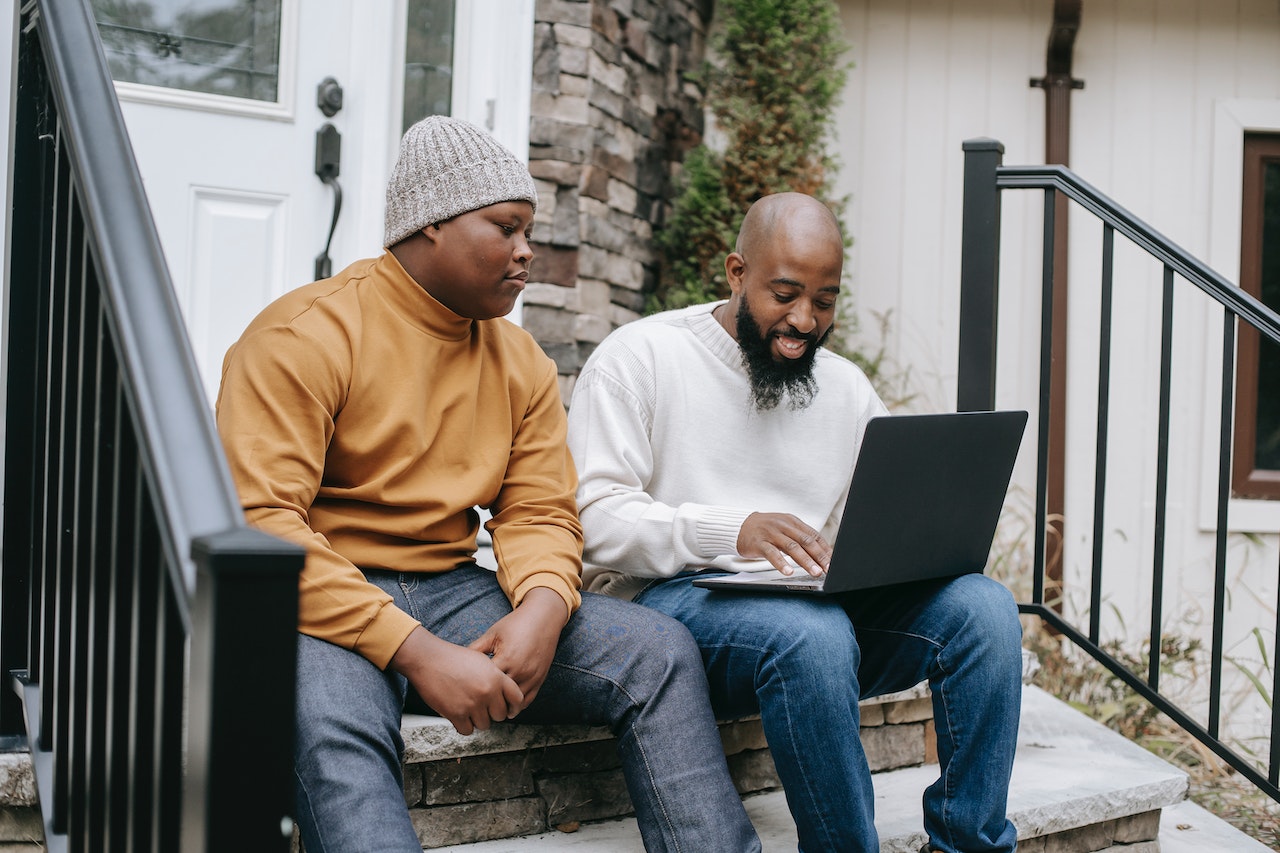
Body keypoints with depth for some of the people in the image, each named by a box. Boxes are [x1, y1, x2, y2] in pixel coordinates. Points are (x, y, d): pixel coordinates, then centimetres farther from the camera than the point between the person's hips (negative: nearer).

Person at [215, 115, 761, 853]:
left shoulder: (522, 362, 12)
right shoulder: (306, 335, -10)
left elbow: (540, 512, 10)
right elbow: (260, 524, -19)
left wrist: (542, 607, -16)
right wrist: (417, 652, -26)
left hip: (451, 592, 6)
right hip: (327, 605, -6)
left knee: (659, 650, -10)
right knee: (331, 717, -39)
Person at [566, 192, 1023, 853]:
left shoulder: (847, 389, 18)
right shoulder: (639, 357, 0)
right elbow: (594, 515, -10)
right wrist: (730, 530, -25)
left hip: (823, 606, 6)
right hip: (673, 597, -5)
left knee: (984, 607, -20)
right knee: (812, 633, -38)